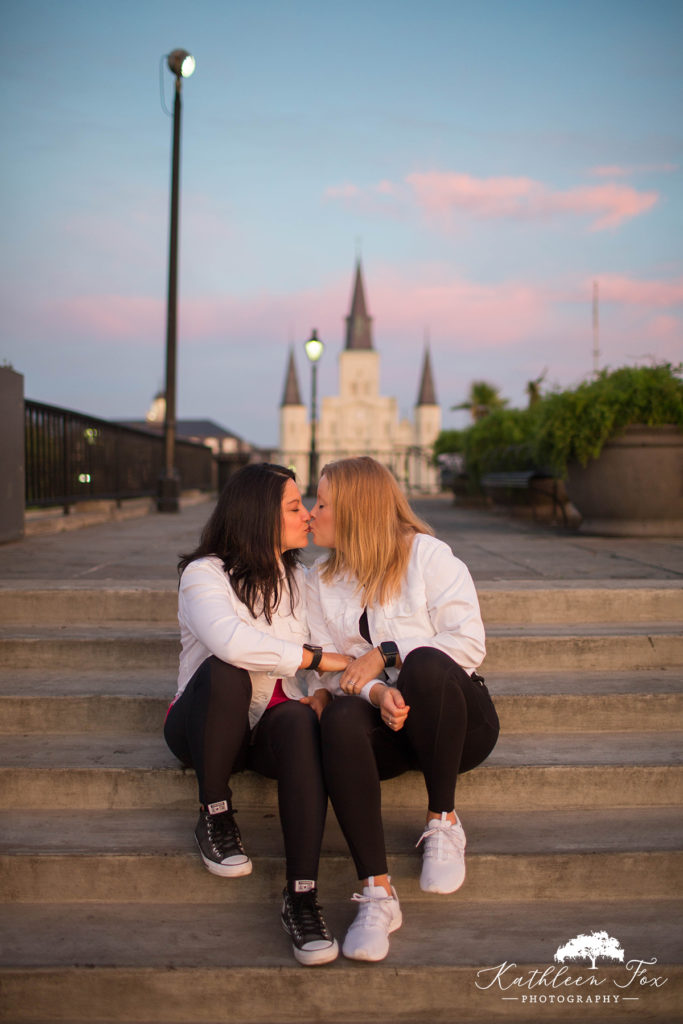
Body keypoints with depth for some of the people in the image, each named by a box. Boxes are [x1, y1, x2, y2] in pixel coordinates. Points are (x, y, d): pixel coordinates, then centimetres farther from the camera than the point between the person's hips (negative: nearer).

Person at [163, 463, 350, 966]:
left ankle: (303, 896, -36)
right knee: (225, 671, -37)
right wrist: (314, 658, -25)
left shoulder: (298, 578, 13)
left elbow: (331, 652, 11)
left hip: (271, 723, 3)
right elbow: (229, 641, -31)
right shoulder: (204, 574, -10)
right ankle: (215, 817, -16)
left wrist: (318, 692, -11)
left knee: (301, 722, -34)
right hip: (206, 725, -3)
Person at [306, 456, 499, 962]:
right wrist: (376, 694, -17)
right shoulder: (321, 582, 12)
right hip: (384, 718, 3)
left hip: (458, 718, -2)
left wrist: (386, 655, -15)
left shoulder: (426, 554, -1)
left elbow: (470, 644, -8)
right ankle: (377, 893, -35)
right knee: (340, 719, -33)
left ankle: (444, 824, -20)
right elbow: (331, 672, 4)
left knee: (425, 665, -37)